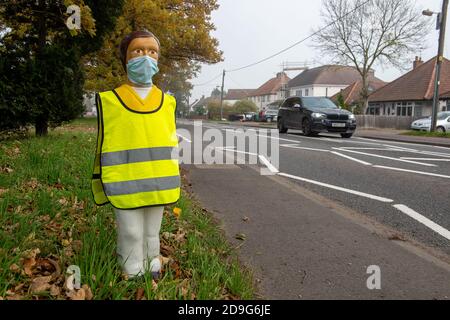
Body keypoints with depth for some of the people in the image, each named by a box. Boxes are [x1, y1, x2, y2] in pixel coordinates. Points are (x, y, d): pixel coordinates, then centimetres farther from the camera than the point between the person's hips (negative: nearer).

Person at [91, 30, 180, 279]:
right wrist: (101, 185, 2)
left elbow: (172, 144, 11)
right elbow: (103, 147, 2)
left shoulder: (167, 102, 6)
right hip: (125, 187, -3)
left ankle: (153, 273, 36)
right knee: (131, 237, 6)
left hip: (158, 185, 3)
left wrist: (173, 183, 12)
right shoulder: (109, 100, -1)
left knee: (152, 236, 18)